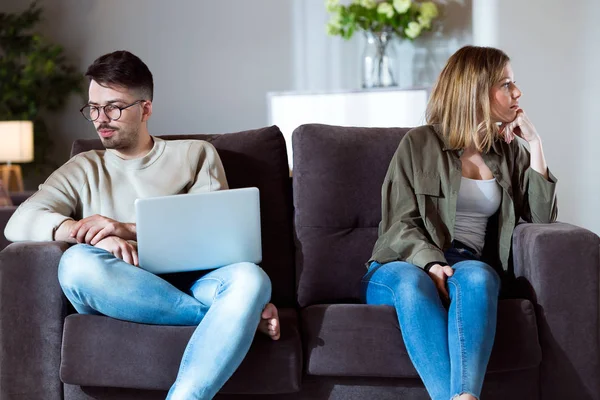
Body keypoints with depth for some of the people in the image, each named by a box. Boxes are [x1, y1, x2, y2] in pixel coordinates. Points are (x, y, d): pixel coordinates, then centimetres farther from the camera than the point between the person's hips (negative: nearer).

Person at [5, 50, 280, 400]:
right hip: (121, 298, 1)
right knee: (77, 262, -33)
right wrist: (97, 238, -13)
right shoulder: (85, 169, 23)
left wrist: (129, 229, -11)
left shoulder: (196, 154, 19)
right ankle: (221, 318, -22)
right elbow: (20, 223, 6)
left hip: (192, 286, -1)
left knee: (250, 277, -33)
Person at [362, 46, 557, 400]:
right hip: (410, 265, -2)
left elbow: (542, 217, 6)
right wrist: (431, 262, -22)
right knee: (413, 283, -39)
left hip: (470, 267, 2)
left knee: (478, 276, -36)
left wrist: (535, 144, 4)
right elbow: (401, 224, -2)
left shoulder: (510, 152, 17)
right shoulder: (420, 143, 4)